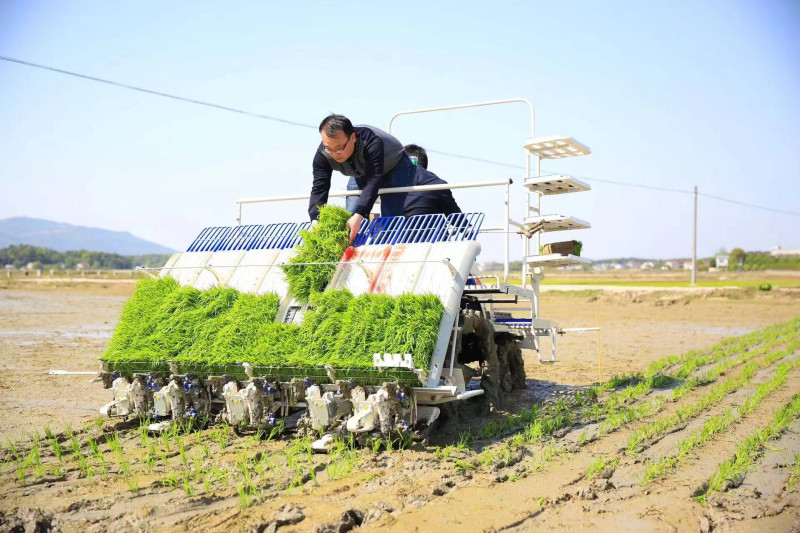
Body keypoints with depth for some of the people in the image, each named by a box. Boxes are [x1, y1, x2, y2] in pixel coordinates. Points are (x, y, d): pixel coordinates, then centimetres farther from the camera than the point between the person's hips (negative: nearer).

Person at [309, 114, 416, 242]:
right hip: (361, 173, 5)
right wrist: (315, 221, -49)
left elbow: (373, 183, -50)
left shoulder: (372, 143, -44)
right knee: (349, 219, -4)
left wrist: (358, 217, -63)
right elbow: (319, 189, -31)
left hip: (395, 167, -5)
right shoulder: (323, 154, -29)